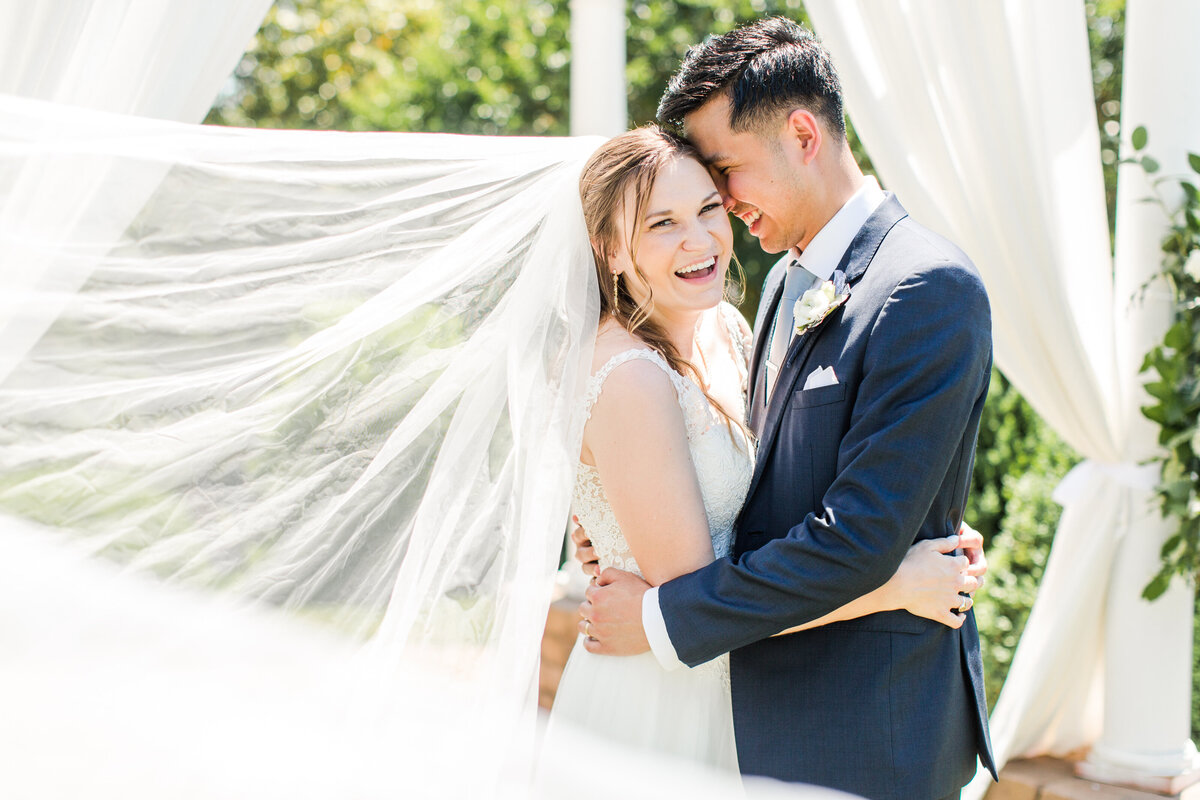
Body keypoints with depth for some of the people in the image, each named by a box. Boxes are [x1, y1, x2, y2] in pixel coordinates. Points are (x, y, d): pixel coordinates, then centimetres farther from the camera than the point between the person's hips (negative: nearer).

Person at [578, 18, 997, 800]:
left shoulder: (928, 291, -19)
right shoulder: (790, 280, 9)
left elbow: (859, 537, -24)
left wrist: (665, 619, -18)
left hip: (868, 730, -8)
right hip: (782, 704, 8)